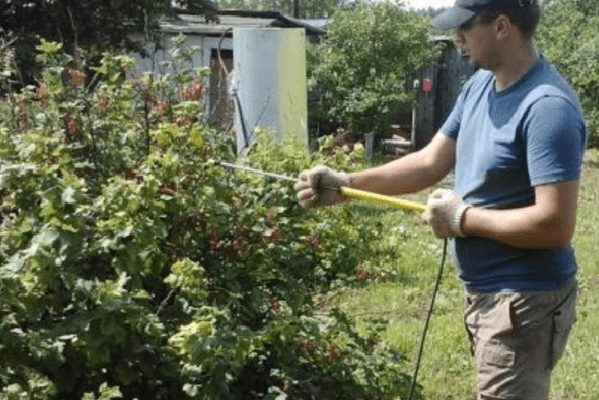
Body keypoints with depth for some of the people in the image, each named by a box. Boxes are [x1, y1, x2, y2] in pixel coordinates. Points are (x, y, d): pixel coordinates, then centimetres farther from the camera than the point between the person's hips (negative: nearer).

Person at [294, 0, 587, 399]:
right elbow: (430, 163, 9)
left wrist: (462, 218, -19)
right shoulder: (480, 85, 5)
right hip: (485, 292, 9)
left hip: (525, 301, -9)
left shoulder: (548, 107, -24)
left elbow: (555, 224, -29)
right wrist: (345, 184, 1)